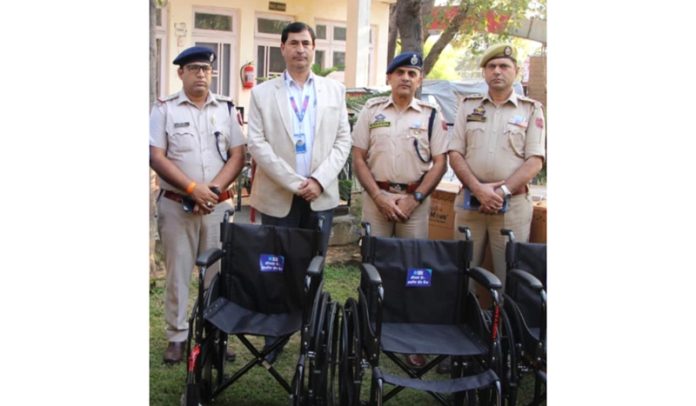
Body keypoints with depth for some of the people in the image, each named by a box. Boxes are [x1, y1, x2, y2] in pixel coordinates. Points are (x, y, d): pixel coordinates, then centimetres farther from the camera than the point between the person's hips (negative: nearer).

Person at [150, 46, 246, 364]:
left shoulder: (227, 108, 7)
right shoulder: (164, 109, 1)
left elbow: (238, 155, 3)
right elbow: (156, 157, -5)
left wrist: (213, 189, -10)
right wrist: (193, 188, -14)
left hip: (218, 205, 2)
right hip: (176, 205, -1)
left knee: (218, 271, 5)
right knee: (177, 272, 5)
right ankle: (177, 337, 16)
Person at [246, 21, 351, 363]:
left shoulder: (334, 90, 10)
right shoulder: (262, 93, 4)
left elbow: (343, 140, 5)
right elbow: (257, 144, -4)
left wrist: (318, 180, -9)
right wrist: (294, 182, -13)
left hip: (321, 196, 2)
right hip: (278, 197, -1)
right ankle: (273, 340, 17)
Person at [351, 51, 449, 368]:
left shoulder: (431, 115, 4)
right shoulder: (371, 110, 6)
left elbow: (440, 163, 1)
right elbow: (358, 157, 3)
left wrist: (414, 199, -9)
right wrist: (379, 197, -7)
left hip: (415, 198, 0)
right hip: (377, 196, 1)